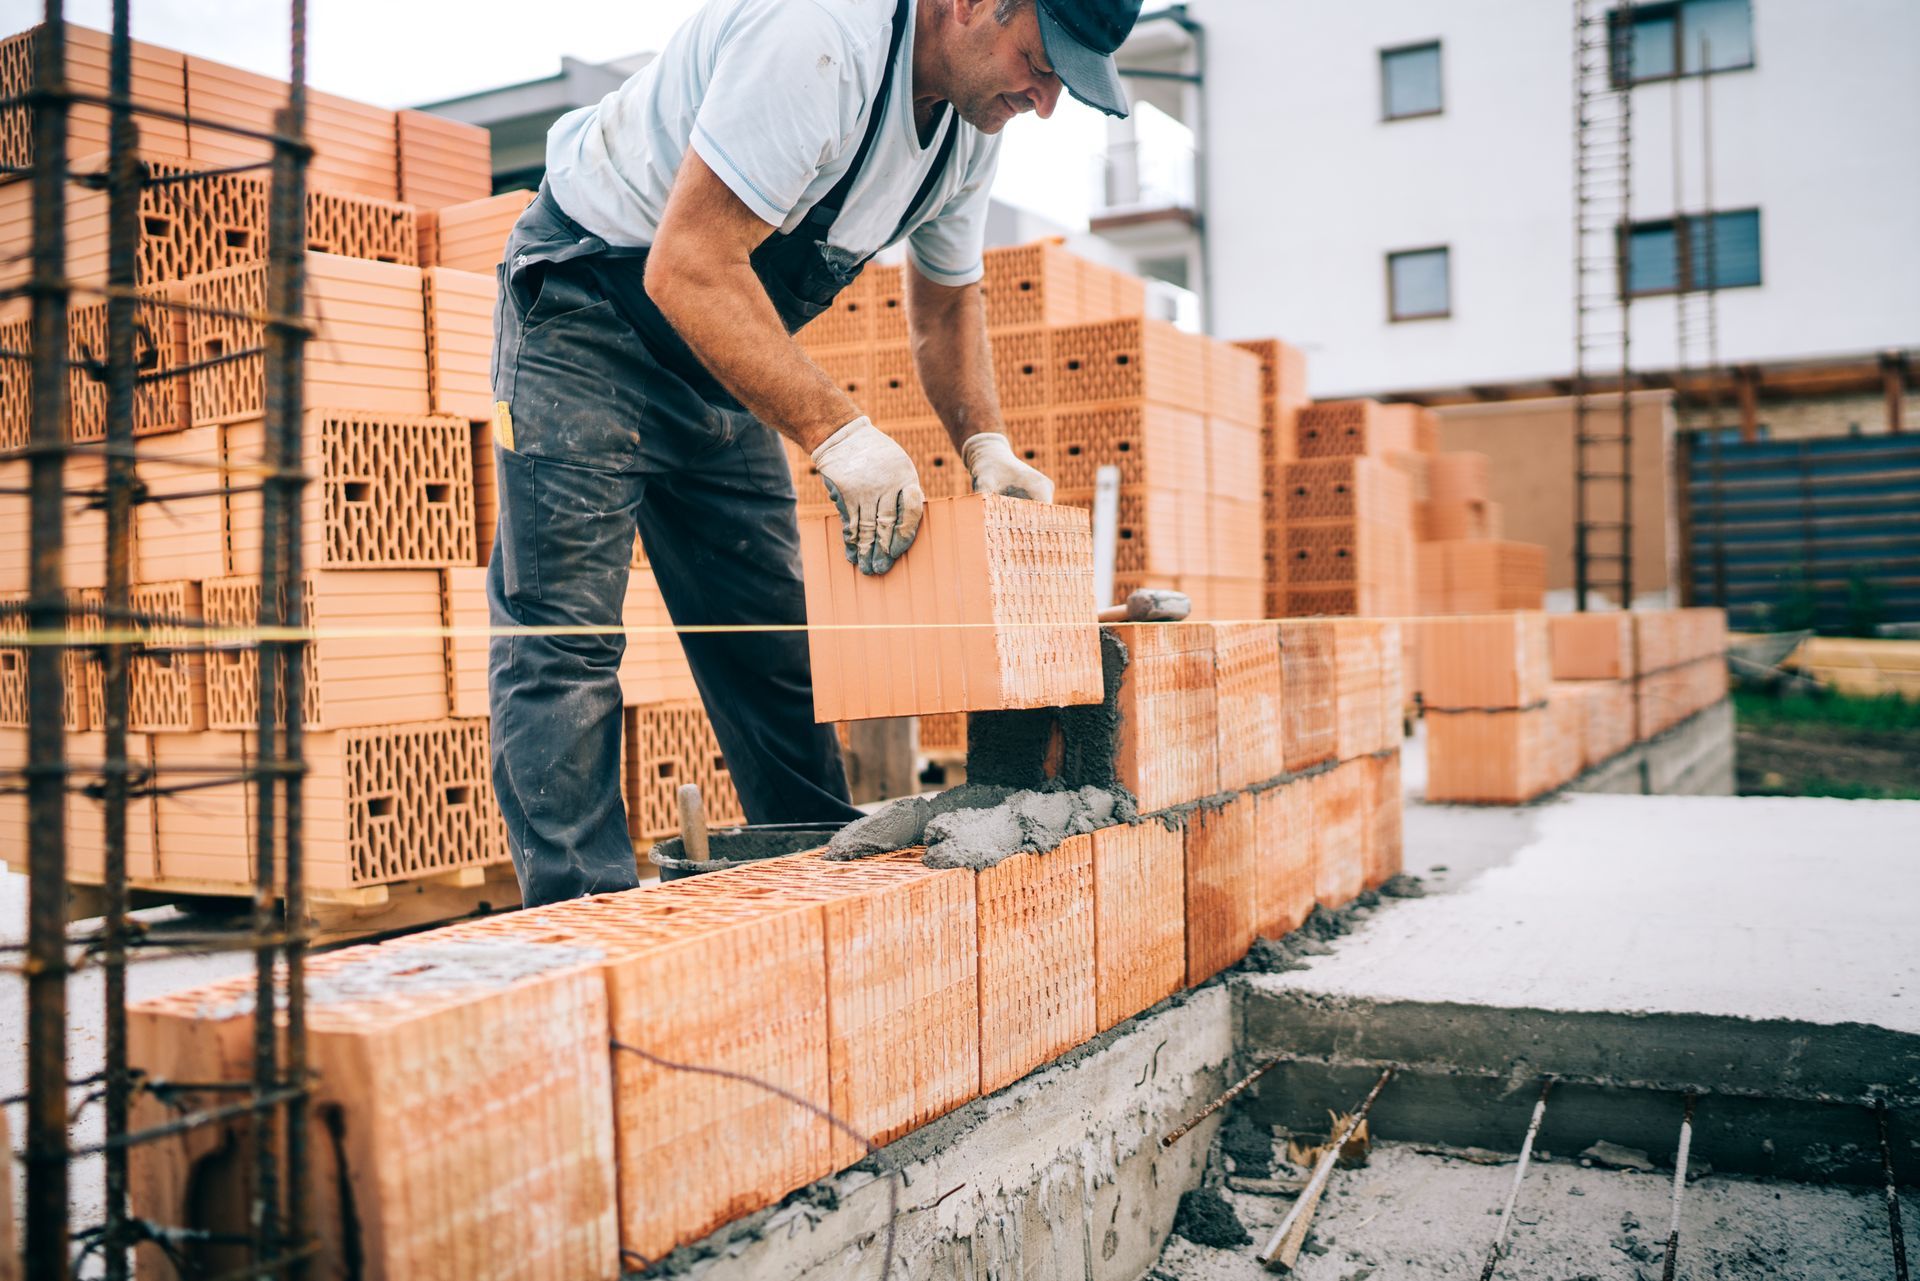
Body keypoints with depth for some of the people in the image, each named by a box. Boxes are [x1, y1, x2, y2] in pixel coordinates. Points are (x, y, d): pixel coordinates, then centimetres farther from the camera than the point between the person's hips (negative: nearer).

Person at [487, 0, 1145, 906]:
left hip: (720, 358, 8)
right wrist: (836, 431, -36)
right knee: (563, 634, -13)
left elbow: (946, 302, 13)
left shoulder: (975, 120, -1)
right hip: (589, 302, -8)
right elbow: (687, 267, -34)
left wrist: (985, 445, -3)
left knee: (775, 636, 8)